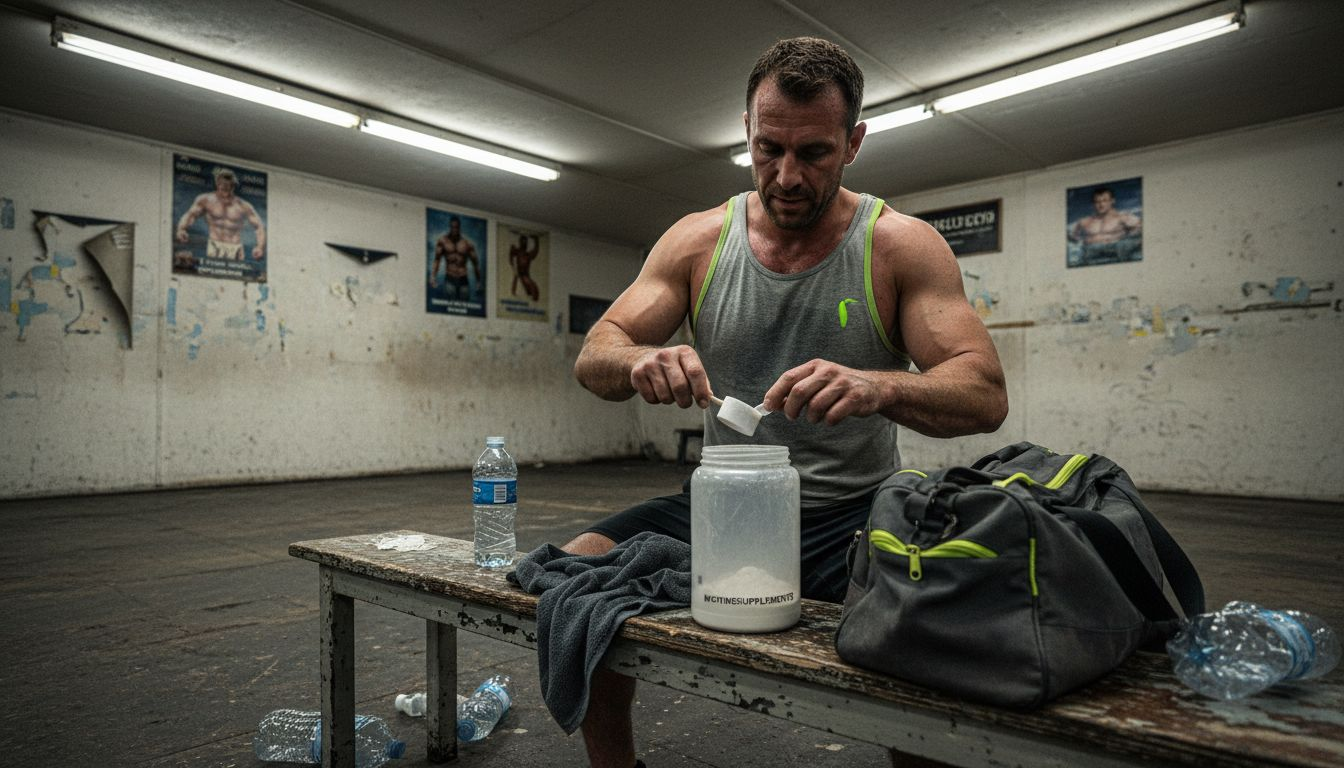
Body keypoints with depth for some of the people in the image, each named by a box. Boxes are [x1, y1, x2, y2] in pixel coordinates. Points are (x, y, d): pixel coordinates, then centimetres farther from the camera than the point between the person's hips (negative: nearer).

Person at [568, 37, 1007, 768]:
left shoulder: (902, 245, -6)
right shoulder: (698, 240, 1)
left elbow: (985, 394, -13)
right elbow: (593, 358, -2)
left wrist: (878, 388, -35)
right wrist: (639, 361, -28)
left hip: (851, 512, -2)